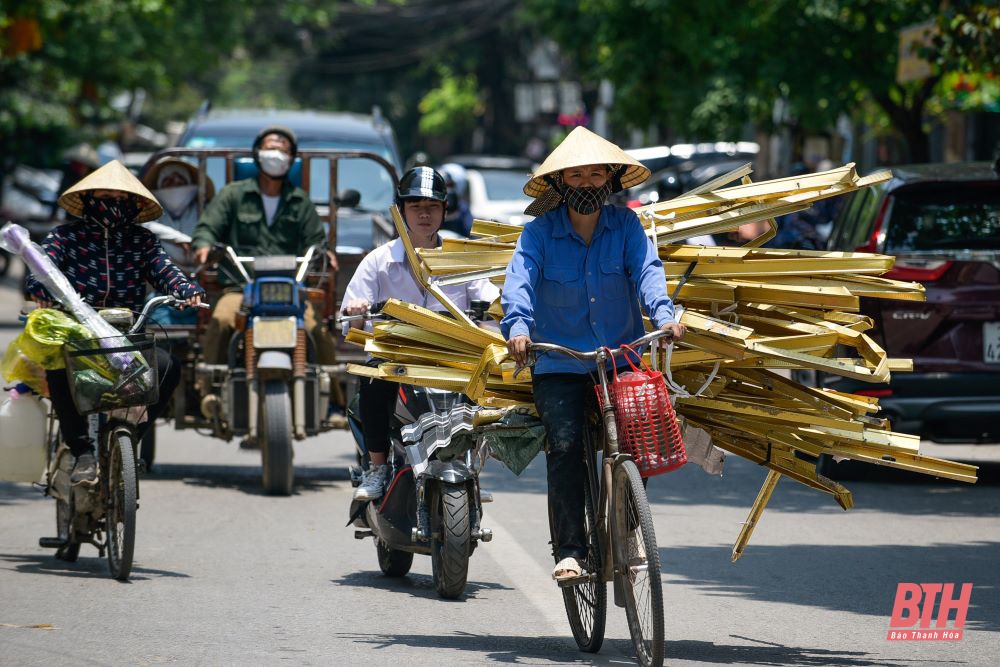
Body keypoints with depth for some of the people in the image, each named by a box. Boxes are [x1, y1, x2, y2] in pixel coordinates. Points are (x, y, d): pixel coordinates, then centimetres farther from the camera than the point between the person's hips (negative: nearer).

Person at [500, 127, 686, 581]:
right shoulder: (540, 232, -1)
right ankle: (569, 549, -13)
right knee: (565, 447, -20)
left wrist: (662, 314, -29)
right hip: (559, 365, -2)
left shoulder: (626, 225, 4)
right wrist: (517, 326, -34)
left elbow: (646, 269, -9)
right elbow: (520, 280, -14)